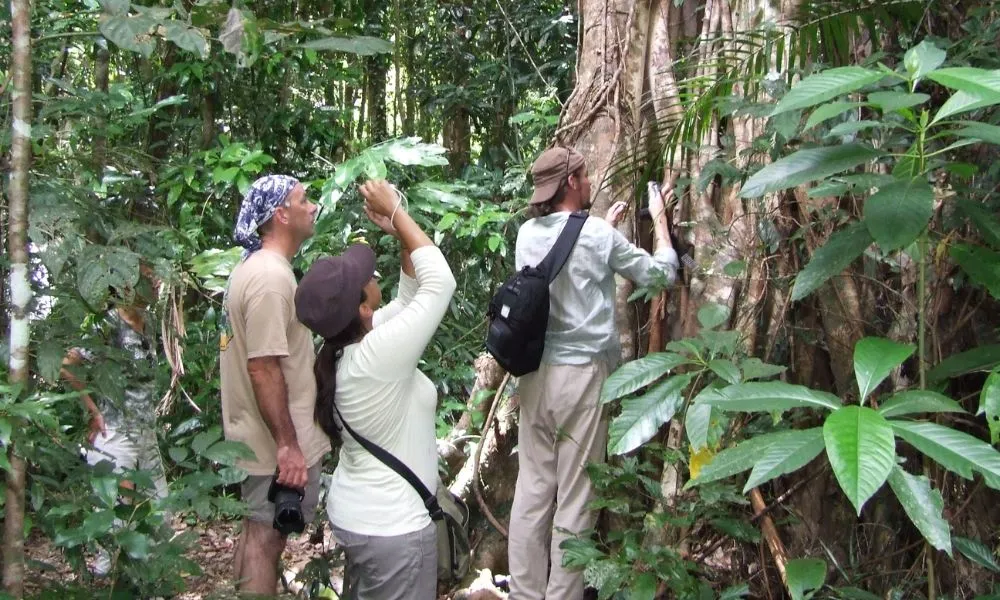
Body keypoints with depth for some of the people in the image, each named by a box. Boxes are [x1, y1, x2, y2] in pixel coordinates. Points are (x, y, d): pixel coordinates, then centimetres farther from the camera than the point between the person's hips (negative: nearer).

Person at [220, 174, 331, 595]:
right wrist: (288, 444, -23)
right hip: (278, 444, -10)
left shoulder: (254, 268, 11)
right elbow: (263, 368, -25)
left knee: (259, 533, 19)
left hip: (262, 436, 10)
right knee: (267, 537, 1)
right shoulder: (271, 276, -21)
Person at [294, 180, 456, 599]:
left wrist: (398, 233, 0)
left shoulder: (347, 347, -2)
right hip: (392, 527, -9)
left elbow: (410, 295, 10)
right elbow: (440, 282, -23)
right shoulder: (378, 354, -27)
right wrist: (396, 213, -15)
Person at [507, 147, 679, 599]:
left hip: (536, 372, 5)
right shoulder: (597, 235, -9)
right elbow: (660, 273, 2)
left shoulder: (528, 235, 6)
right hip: (582, 374, -5)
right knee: (574, 498, 3)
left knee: (532, 489, 10)